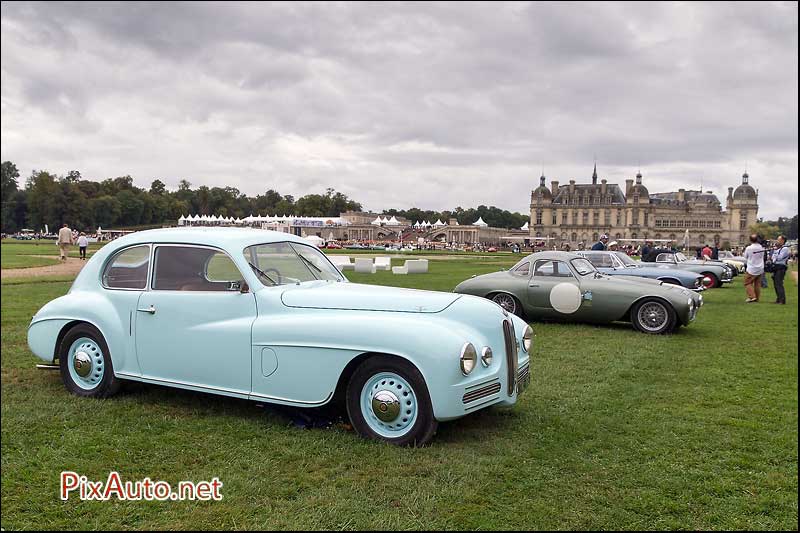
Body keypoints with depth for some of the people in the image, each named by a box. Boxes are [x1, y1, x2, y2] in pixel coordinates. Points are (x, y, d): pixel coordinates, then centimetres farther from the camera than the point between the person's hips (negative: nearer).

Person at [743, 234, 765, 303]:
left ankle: (752, 296, -8)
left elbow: (745, 257, -1)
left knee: (748, 283, 3)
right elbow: (763, 256, 12)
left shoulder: (748, 248, -17)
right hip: (760, 269, 5)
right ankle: (757, 298, 18)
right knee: (757, 284, 13)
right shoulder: (761, 248, -2)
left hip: (751, 269, -5)